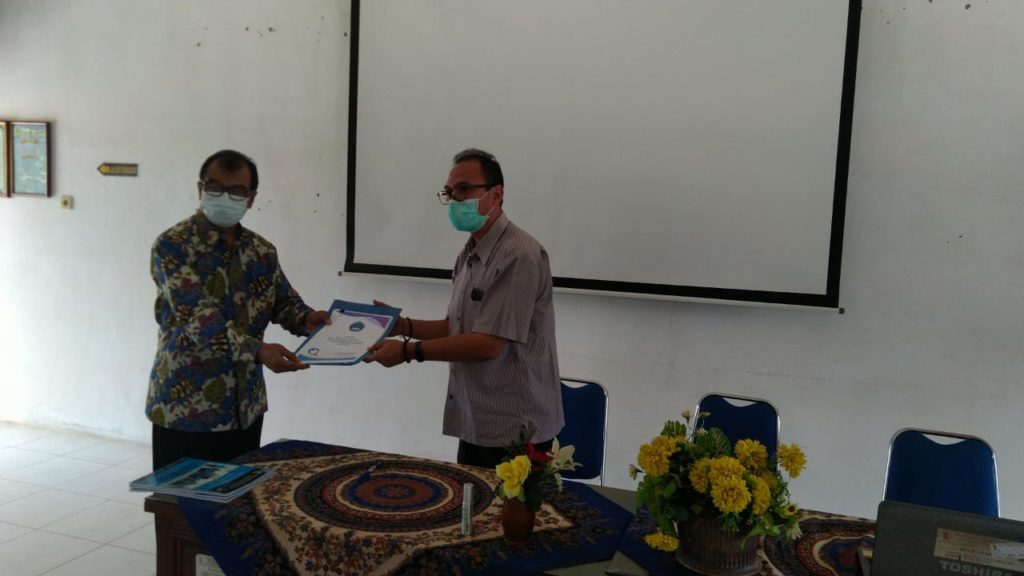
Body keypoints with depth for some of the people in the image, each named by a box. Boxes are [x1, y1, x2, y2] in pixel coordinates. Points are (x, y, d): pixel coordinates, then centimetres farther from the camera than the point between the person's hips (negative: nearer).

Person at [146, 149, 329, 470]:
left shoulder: (262, 251, 7)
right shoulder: (172, 246, -12)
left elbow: (284, 301, 14)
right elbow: (198, 317, -23)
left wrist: (306, 319, -11)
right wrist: (257, 351, -36)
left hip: (246, 406, 5)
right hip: (185, 408, -5)